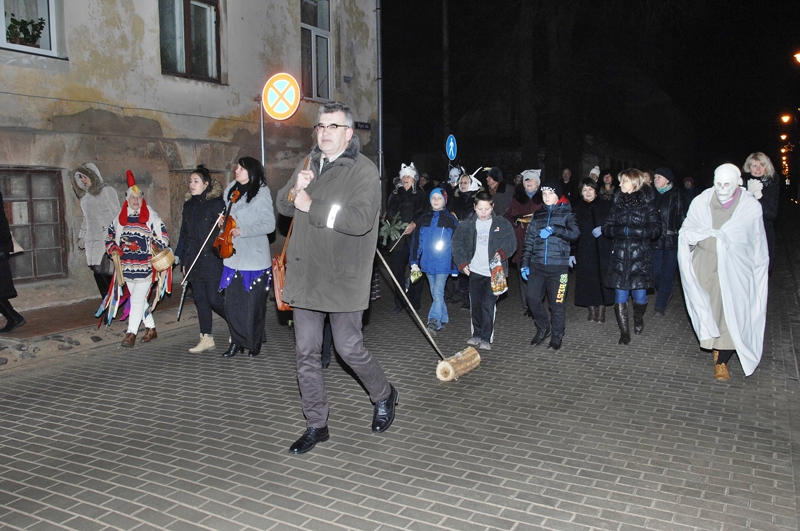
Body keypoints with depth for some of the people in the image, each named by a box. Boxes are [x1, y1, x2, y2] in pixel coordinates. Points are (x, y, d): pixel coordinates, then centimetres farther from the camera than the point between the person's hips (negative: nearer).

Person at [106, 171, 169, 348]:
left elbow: (163, 238, 0)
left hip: (145, 267, -5)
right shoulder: (120, 218, 10)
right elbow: (109, 237, 20)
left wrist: (155, 251, -8)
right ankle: (151, 328, 24)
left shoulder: (151, 217, -2)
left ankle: (131, 333, -5)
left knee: (137, 300, -8)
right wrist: (113, 249, 3)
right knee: (140, 299, 12)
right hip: (127, 267, 5)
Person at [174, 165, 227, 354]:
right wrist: (182, 259, 17)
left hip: (212, 260, -6)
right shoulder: (188, 205, 14)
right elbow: (184, 234, 18)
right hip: (193, 261, 6)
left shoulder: (216, 203, -6)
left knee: (214, 299, -6)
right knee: (199, 299, 7)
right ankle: (206, 338, 15)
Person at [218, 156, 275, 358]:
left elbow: (269, 225, -14)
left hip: (255, 258, -5)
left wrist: (242, 231, -19)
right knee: (232, 302, 6)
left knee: (253, 303, 4)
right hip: (233, 256, 5)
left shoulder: (262, 193, -9)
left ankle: (255, 343, 21)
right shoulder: (230, 190, 9)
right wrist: (222, 220, 5)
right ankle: (237, 341, 20)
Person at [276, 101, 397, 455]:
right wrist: (295, 190, -7)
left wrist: (311, 206, -17)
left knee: (349, 348, 1)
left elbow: (361, 220, -23)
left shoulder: (364, 171, -9)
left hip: (343, 278, -6)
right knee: (306, 352, 8)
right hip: (305, 275, 6)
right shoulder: (309, 164, 14)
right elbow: (283, 206, 16)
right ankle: (316, 425, 22)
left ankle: (384, 395, 30)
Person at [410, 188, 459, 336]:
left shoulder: (451, 220, -1)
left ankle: (434, 322, -18)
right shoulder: (423, 219, 8)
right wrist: (414, 262, 6)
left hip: (444, 263, -4)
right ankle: (443, 318, 27)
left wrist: (455, 265, -1)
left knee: (438, 292, -14)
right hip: (427, 263, 4)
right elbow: (416, 241, 10)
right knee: (435, 293, 12)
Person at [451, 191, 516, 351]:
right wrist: (462, 263, -1)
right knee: (475, 304, 11)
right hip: (475, 271, 3)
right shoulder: (466, 225, 5)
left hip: (494, 272, -3)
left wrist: (502, 253, -18)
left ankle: (486, 338, 0)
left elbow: (511, 242, 0)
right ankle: (477, 335, 24)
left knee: (488, 305, -7)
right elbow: (457, 244, 9)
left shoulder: (502, 224, 1)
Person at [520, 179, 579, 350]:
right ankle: (542, 328, 19)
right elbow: (529, 240, 13)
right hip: (537, 264, 3)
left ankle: (557, 336, 17)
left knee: (557, 302, 1)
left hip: (558, 265, -3)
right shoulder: (537, 215, 13)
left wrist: (554, 230, -24)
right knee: (533, 298, -4)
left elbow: (575, 233, -12)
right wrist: (525, 264, 8)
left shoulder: (566, 213, 4)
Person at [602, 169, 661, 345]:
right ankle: (624, 332, 10)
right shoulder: (617, 204, 9)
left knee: (640, 295, -1)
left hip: (640, 258, -2)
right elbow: (606, 228, 3)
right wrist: (623, 231, -13)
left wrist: (631, 230, -15)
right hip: (619, 257, 2)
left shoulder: (647, 204, 1)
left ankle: (638, 319, 31)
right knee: (620, 296, -1)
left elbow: (656, 230, -8)